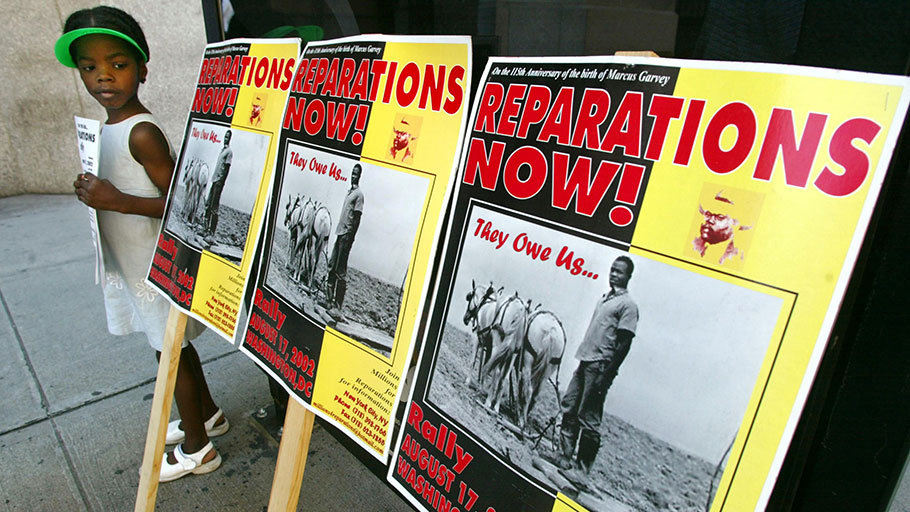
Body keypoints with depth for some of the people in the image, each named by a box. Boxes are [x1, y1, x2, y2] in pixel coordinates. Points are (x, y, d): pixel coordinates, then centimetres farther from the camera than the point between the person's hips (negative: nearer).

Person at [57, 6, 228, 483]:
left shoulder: (142, 132, -21)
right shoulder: (109, 126, 8)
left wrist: (114, 200, -26)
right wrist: (95, 192, 7)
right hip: (134, 264, 9)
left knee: (171, 352, 5)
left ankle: (196, 449, 24)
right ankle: (208, 414, 42)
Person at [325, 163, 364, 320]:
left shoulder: (359, 194, -7)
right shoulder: (349, 191, 20)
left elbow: (357, 218, -13)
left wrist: (350, 237, -17)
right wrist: (340, 232, 18)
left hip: (347, 235, -9)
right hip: (340, 232, 9)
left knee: (340, 271, -11)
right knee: (332, 266, 11)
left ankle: (337, 307, -10)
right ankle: (329, 299, 19)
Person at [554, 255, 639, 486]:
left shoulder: (627, 305, -8)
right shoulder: (604, 298, 17)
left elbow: (624, 344, -14)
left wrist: (607, 375, -17)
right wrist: (583, 357, 18)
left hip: (600, 367, -8)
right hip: (585, 361, 8)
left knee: (589, 419, -4)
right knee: (569, 409, 11)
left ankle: (582, 469, 6)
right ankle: (564, 458, 22)